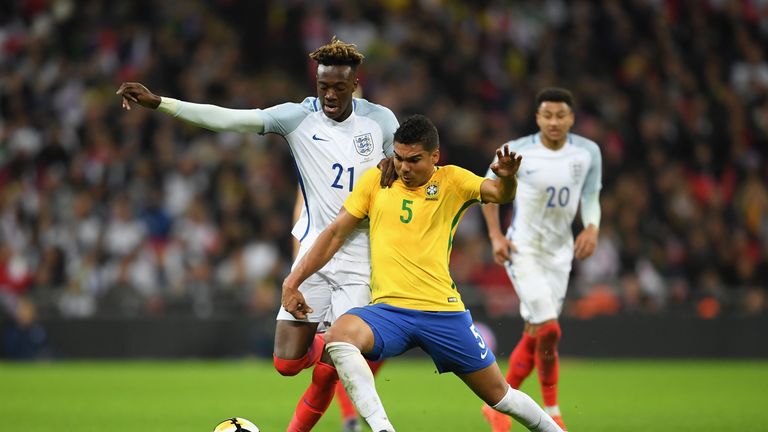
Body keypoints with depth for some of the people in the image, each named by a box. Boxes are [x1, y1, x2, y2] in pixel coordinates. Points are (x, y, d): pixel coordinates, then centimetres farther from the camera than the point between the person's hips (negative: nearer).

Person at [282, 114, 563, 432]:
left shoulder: (452, 181, 3)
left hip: (443, 310, -1)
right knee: (339, 335, -32)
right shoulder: (374, 181, 8)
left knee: (499, 394, 5)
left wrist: (507, 178, -37)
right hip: (388, 309, 1)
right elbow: (335, 234, 12)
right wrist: (293, 281, 8)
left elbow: (499, 194, -13)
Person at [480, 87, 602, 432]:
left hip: (559, 252, 5)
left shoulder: (588, 153, -3)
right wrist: (495, 235, -6)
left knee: (535, 334, 9)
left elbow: (591, 197, 7)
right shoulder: (517, 152, -12)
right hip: (523, 249, -5)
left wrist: (591, 228, -13)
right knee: (548, 330, -15)